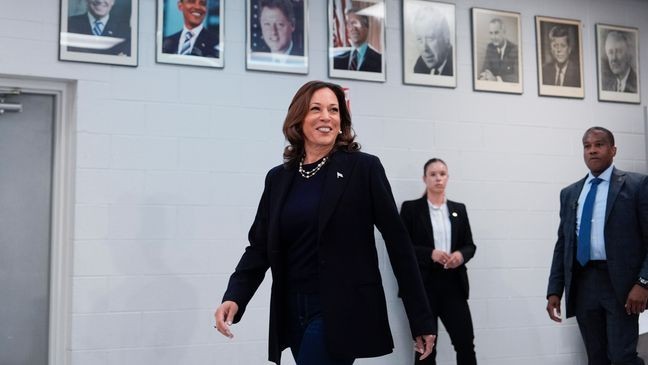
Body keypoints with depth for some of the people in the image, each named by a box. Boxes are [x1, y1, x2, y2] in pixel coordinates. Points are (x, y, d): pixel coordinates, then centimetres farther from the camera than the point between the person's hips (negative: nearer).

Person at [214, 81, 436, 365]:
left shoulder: (364, 168, -5)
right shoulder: (278, 178, 9)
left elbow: (397, 243, -5)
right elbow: (259, 247, 7)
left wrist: (421, 319, -7)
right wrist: (234, 297, -11)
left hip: (342, 312, -5)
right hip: (293, 313, 5)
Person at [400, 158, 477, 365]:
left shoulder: (459, 209, 13)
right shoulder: (411, 208, 1)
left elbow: (470, 245, 13)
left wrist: (461, 255, -10)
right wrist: (431, 254, -18)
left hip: (453, 283, 3)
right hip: (424, 284, -3)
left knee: (466, 342, -1)